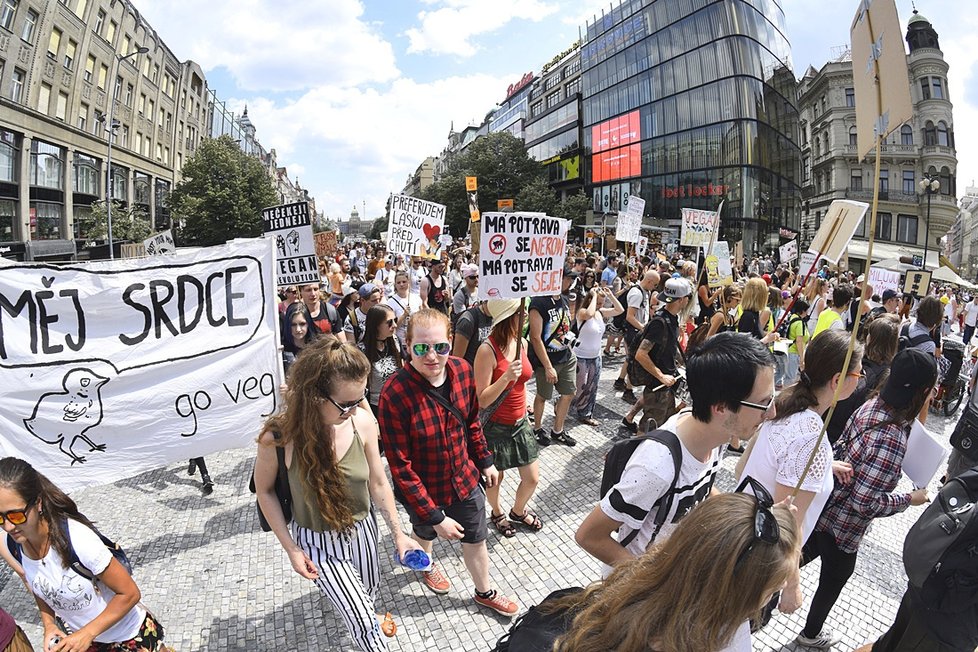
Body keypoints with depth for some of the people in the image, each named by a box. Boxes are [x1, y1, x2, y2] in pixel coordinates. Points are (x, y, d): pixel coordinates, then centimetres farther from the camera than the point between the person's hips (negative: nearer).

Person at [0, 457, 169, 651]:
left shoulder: (77, 539, -33)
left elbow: (130, 594, -24)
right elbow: (38, 589, 5)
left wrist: (87, 634, -26)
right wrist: (48, 624, -9)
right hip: (76, 636, 5)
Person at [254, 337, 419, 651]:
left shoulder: (363, 422, -24)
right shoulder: (278, 437, -30)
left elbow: (378, 483, -9)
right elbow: (264, 491, -10)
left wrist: (398, 533, -1)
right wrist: (291, 548, -8)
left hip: (362, 529, 3)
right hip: (318, 542, -3)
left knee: (369, 593, 29)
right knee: (362, 620, 4)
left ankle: (367, 618, 64)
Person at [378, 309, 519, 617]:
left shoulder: (463, 370, -18)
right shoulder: (394, 394, -33)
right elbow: (400, 466, -26)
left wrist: (485, 460, 10)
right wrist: (435, 516, -24)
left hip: (465, 478, 3)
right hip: (424, 489, -2)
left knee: (475, 540, 21)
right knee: (426, 532, 29)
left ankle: (485, 593, 50)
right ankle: (427, 567, 63)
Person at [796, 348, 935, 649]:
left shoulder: (872, 405, -11)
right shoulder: (892, 440, -34)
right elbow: (865, 502, -28)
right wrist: (910, 499, -14)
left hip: (824, 505, 6)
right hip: (843, 526, -6)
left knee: (811, 550, 32)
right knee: (833, 580, 21)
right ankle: (812, 634, 46)